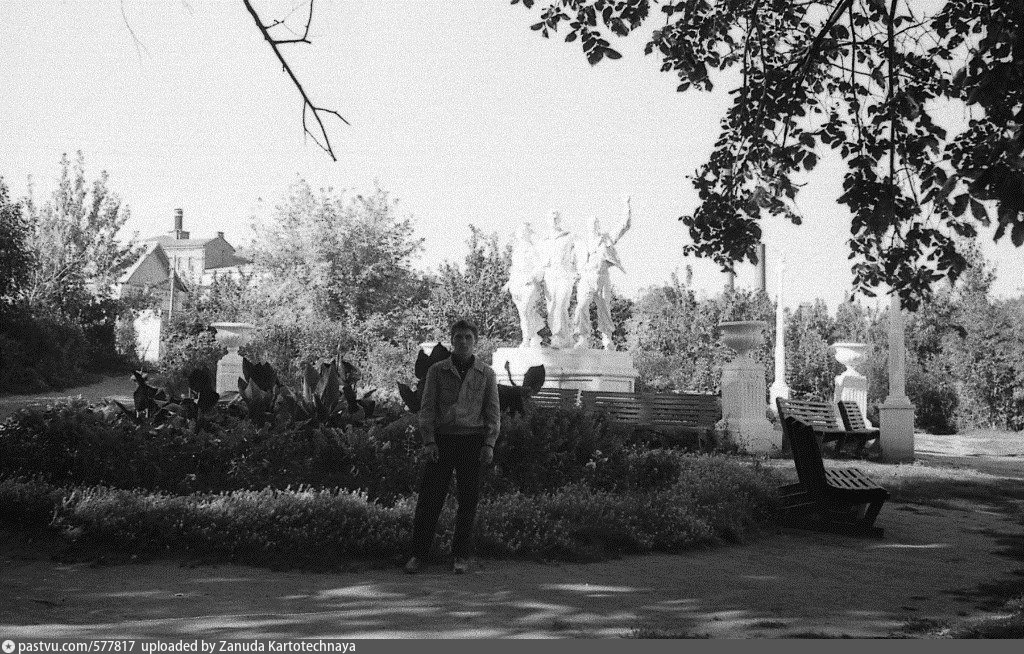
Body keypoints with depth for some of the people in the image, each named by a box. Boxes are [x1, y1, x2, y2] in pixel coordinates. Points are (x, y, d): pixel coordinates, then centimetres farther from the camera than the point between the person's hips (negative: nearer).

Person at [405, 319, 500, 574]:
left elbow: (493, 412, 7)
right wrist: (428, 441, -7)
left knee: (468, 499, 1)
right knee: (430, 497, -3)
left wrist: (489, 444, -3)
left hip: (472, 441, 0)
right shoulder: (437, 371, 5)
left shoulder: (486, 374, 7)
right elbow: (428, 408, 3)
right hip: (442, 439, 0)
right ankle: (419, 554, 3)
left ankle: (461, 555, 11)